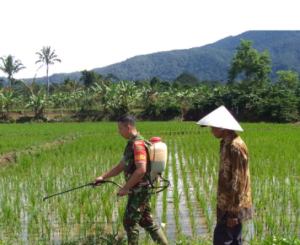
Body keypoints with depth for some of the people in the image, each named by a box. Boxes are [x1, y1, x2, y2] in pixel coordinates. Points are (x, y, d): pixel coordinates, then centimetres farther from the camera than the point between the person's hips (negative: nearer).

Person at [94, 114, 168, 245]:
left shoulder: (138, 144, -18)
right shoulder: (131, 144, 15)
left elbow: (141, 170, -26)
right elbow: (120, 167, 20)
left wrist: (125, 188, -20)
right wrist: (102, 177, 11)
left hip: (140, 190, -10)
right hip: (140, 190, 10)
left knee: (130, 221, -2)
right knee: (147, 221, 15)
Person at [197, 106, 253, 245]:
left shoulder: (236, 147, -21)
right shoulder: (227, 144, 9)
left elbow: (238, 182, -22)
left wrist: (233, 212, -20)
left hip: (232, 207, -9)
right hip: (226, 203, 9)